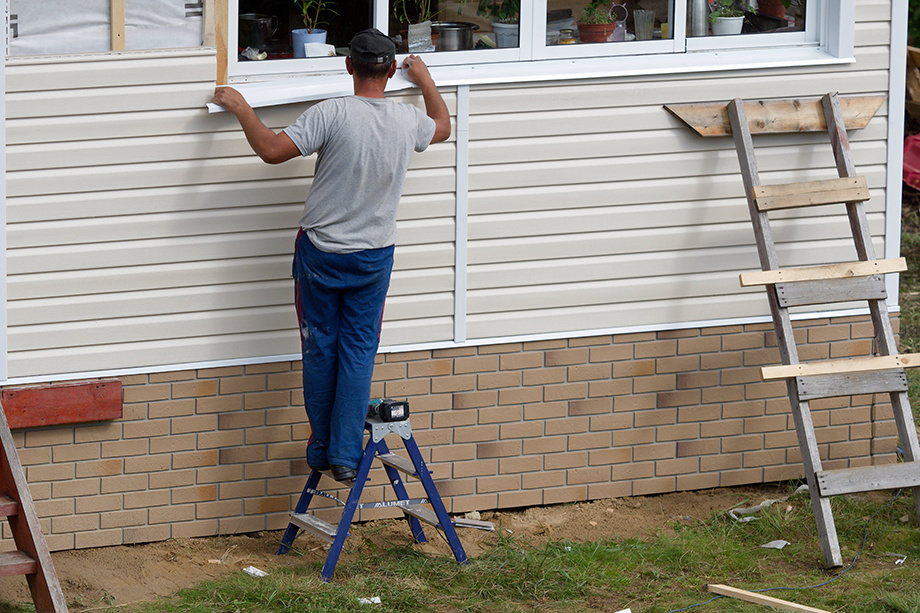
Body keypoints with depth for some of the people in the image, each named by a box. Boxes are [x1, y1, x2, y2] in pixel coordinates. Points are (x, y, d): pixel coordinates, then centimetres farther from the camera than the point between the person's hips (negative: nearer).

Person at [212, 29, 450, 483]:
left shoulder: (333, 114, -20)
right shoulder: (408, 121, -5)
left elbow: (272, 150, -21)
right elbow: (442, 126, 20)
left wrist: (241, 109, -6)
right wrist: (425, 80, 36)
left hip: (320, 253, -2)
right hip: (374, 257, 2)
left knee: (320, 348, 10)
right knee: (359, 351, 6)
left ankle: (321, 448, 19)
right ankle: (346, 455, 3)